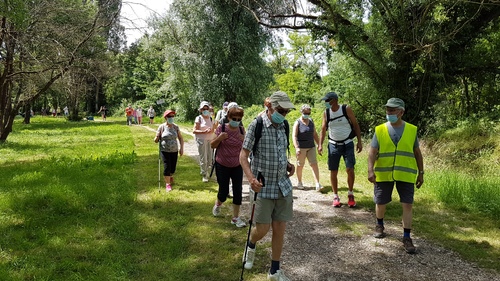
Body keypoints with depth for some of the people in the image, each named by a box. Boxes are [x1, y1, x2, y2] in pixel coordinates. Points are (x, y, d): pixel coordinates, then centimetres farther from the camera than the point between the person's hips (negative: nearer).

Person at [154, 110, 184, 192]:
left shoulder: (176, 127, 1)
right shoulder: (161, 127, -6)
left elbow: (180, 138, 6)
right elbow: (156, 139, -2)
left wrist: (181, 148, -4)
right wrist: (156, 139, -25)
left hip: (174, 150, 3)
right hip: (165, 150, -3)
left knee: (173, 167, 8)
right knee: (167, 167, -9)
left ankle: (170, 176, 43)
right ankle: (167, 184, 5)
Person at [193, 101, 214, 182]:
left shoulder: (210, 118, 12)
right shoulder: (198, 118, -3)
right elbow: (194, 131, -7)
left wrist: (211, 131, -7)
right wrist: (204, 131, -19)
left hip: (210, 140, 5)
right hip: (201, 140, -5)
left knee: (209, 157, 3)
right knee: (203, 158, -4)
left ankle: (208, 172, 19)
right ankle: (204, 175, 3)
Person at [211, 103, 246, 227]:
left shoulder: (242, 130, -2)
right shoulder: (221, 128, -11)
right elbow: (213, 145, -5)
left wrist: (243, 140, -15)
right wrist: (219, 138, -25)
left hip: (237, 166, 3)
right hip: (222, 166, -2)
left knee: (238, 191, 0)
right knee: (224, 191, 4)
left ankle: (236, 218, 13)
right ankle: (217, 205, 39)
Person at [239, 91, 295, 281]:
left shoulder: (283, 126, 6)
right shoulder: (256, 125, -11)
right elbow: (243, 155, -12)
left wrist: (288, 165, 1)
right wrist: (251, 178, -27)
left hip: (283, 185, 5)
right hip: (263, 186, -5)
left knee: (280, 229, 7)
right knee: (262, 229, 1)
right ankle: (251, 246, 37)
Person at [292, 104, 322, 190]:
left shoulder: (311, 122, 9)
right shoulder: (298, 123, -6)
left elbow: (315, 134, 17)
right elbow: (294, 136, -13)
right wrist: (296, 147, -23)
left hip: (311, 147, 4)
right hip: (301, 147, -4)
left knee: (314, 164, -5)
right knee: (300, 165, 7)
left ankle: (317, 184, -8)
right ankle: (299, 182, 24)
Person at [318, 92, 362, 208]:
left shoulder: (346, 109, -8)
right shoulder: (326, 113, -1)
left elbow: (356, 125, -2)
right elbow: (323, 130, 5)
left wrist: (359, 142, -6)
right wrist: (320, 145, -6)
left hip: (347, 144, -2)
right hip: (333, 145, 2)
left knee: (350, 170, -10)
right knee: (333, 172, 2)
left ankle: (350, 195, 10)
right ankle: (336, 196, 16)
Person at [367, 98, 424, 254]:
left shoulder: (412, 130, 2)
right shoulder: (380, 130, -2)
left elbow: (417, 153, 9)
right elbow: (372, 152, -7)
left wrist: (420, 173, 8)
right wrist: (370, 170, -21)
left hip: (405, 175, 0)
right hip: (383, 174, 0)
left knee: (407, 205, -3)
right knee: (380, 203, 11)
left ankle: (406, 238, 7)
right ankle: (379, 225, 39)